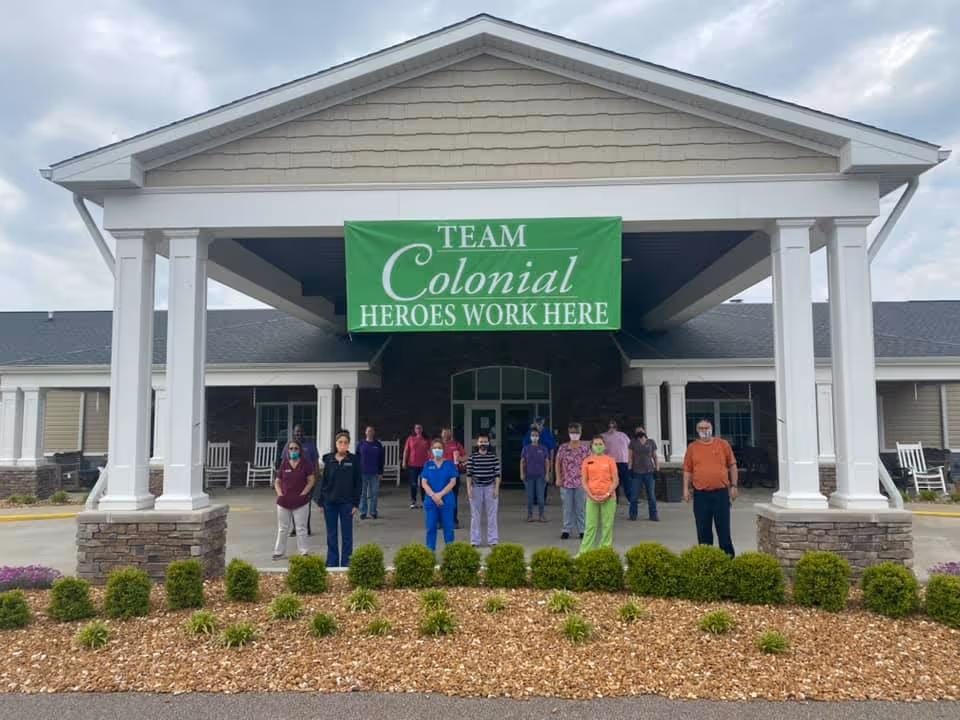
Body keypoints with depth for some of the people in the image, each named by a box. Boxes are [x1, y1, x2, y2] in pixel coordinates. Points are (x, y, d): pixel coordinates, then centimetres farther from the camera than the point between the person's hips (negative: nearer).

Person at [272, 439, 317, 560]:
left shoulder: (306, 464, -3)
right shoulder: (284, 465, 5)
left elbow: (311, 480, -5)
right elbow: (277, 482, 11)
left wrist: (302, 494, -12)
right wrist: (280, 494, -4)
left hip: (300, 502, -3)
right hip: (283, 501, 3)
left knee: (301, 528, 4)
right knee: (282, 528, 14)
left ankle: (304, 552, 13)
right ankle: (279, 551, 24)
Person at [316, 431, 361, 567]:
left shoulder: (354, 460, -4)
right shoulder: (329, 459, 2)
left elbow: (358, 483, -3)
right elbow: (324, 481, 6)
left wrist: (356, 503, -7)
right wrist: (321, 501, 4)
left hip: (346, 503, -2)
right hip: (330, 502, 2)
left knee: (346, 534, 6)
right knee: (331, 535, 10)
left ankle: (346, 562, 15)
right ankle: (332, 563, 20)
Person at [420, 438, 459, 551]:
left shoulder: (449, 463, 2)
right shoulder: (428, 464, 6)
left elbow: (453, 482, -3)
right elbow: (424, 483, 1)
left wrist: (440, 494, -12)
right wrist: (434, 496, -12)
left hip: (447, 501, -1)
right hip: (430, 501, 1)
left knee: (448, 528, 3)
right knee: (431, 528, 5)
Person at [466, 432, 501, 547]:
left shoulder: (494, 457, 1)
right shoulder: (472, 457, 0)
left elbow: (497, 474, 0)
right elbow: (469, 474, 0)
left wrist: (497, 489, -5)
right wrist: (469, 489, -5)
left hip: (490, 487, 0)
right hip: (476, 487, 0)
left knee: (492, 515, 4)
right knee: (475, 515, 6)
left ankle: (492, 540, 13)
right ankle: (475, 541, 13)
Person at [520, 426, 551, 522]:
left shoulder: (543, 449, 3)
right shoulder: (526, 448, 3)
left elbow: (547, 462, 5)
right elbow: (522, 462, 5)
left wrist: (547, 474, -1)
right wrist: (522, 474, -1)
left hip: (540, 476, 0)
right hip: (529, 476, 0)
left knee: (540, 496, 0)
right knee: (530, 496, 5)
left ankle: (541, 515, 10)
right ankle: (529, 515, 13)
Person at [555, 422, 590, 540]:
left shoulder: (585, 448, 1)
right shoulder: (563, 448, 2)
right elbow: (558, 463, 5)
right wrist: (558, 478, -1)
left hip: (581, 481, 0)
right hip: (566, 481, 1)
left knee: (581, 507, 5)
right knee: (567, 507, 6)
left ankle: (582, 530, 14)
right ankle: (566, 530, 14)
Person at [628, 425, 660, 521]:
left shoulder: (651, 442, 9)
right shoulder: (633, 442, 6)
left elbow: (655, 456, 11)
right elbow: (631, 457, 6)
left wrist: (657, 468, 4)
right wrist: (630, 468, -2)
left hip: (649, 472, 1)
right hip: (636, 472, -1)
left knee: (651, 495, 2)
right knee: (634, 495, 0)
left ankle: (653, 515, 10)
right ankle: (633, 515, 12)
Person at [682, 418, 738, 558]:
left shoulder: (723, 444, 5)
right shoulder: (692, 447, 6)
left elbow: (732, 465, 8)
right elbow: (687, 470, 8)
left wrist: (733, 486, 3)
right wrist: (686, 489, 1)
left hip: (721, 492, -1)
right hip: (700, 494, 1)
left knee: (723, 527, 4)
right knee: (703, 529, 7)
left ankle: (728, 555, 13)